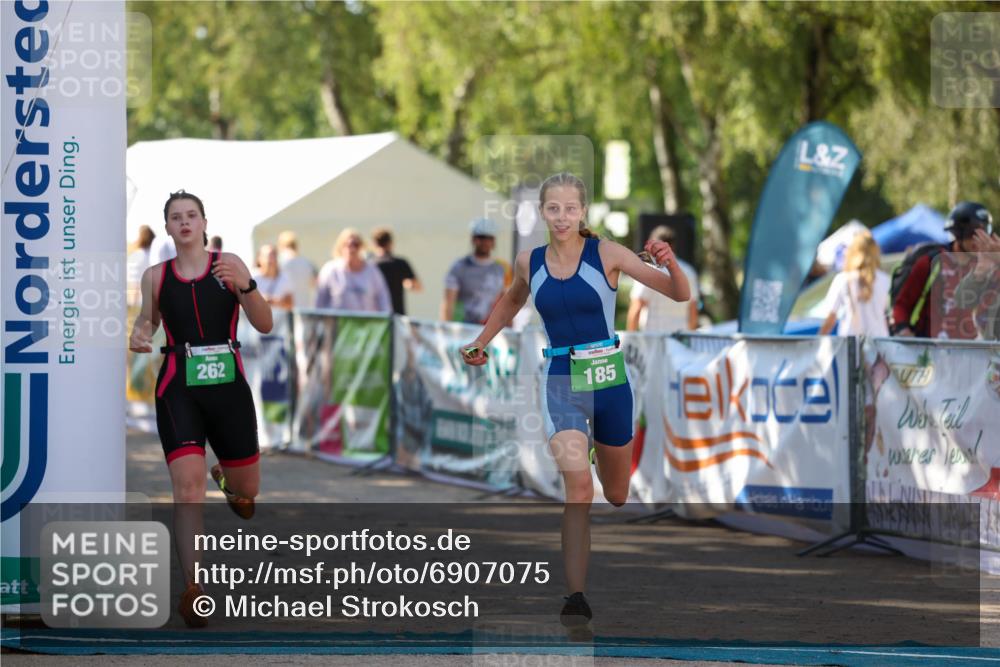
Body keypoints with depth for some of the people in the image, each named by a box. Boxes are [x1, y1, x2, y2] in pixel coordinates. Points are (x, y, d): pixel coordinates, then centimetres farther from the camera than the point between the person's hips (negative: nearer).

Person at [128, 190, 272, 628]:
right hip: (178, 389, -1)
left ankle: (226, 479, 54)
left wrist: (243, 286, -20)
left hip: (228, 385, 1)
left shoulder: (228, 264, 0)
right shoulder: (156, 276, 4)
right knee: (187, 486, -18)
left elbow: (264, 325, -3)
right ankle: (193, 589, -21)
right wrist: (139, 333, -1)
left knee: (247, 490, 14)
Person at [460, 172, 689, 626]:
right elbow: (512, 301, 26)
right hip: (560, 381, 0)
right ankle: (575, 598, -26)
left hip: (608, 379, 0)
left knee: (616, 495, 19)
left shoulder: (606, 254, -8)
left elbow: (679, 294, -10)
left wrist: (669, 263, -28)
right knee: (578, 484, -24)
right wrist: (481, 343, 23)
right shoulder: (529, 263, 1)